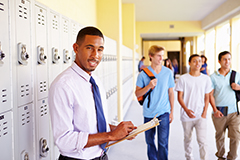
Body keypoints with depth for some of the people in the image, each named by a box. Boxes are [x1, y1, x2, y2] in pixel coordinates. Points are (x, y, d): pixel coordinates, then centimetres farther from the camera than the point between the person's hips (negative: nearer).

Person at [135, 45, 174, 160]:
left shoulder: (168, 72, 0)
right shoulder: (143, 74, -4)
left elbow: (171, 93, 7)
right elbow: (137, 93, -2)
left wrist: (172, 111, 8)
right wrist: (149, 86, -18)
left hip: (164, 112, -1)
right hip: (148, 113, 1)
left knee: (163, 142, -4)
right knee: (149, 141, 13)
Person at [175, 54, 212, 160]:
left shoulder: (206, 79, 3)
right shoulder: (183, 79, -3)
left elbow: (207, 98, 7)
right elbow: (179, 97, -3)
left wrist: (204, 113, -2)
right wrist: (186, 110, -17)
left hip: (200, 116, 0)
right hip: (187, 115, 0)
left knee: (202, 141, -8)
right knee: (187, 139, 14)